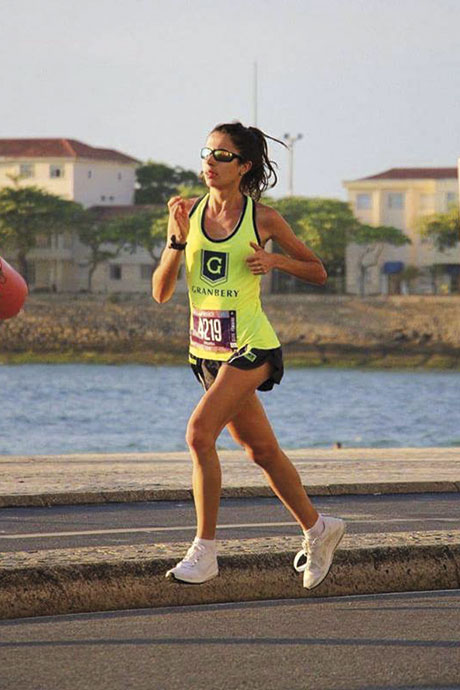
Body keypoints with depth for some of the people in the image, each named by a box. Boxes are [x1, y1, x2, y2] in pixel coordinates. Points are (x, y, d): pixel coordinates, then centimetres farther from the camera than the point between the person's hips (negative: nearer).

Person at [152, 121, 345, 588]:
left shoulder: (263, 218, -6)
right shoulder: (190, 212, 2)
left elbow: (318, 273, 4)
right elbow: (161, 292, -3)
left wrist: (276, 261, -14)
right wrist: (177, 239, -17)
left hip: (251, 346, -5)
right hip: (206, 351, 5)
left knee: (200, 432, -22)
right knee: (261, 450, 15)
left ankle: (204, 550, -15)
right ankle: (317, 529, 35)